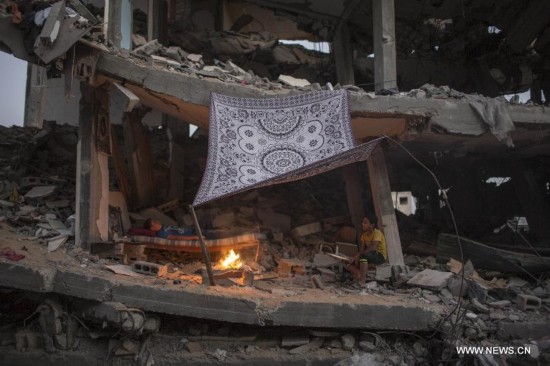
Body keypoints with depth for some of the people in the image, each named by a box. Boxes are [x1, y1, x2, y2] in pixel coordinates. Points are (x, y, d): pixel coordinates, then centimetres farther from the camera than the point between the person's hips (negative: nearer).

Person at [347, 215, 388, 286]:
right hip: (369, 255, 8)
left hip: (380, 256, -8)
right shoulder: (364, 234, 7)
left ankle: (362, 281, -35)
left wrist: (358, 255, -30)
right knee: (350, 264, -6)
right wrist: (357, 257, -19)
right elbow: (361, 248, 0)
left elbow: (373, 248, -30)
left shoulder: (377, 233, -17)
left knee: (363, 256, -37)